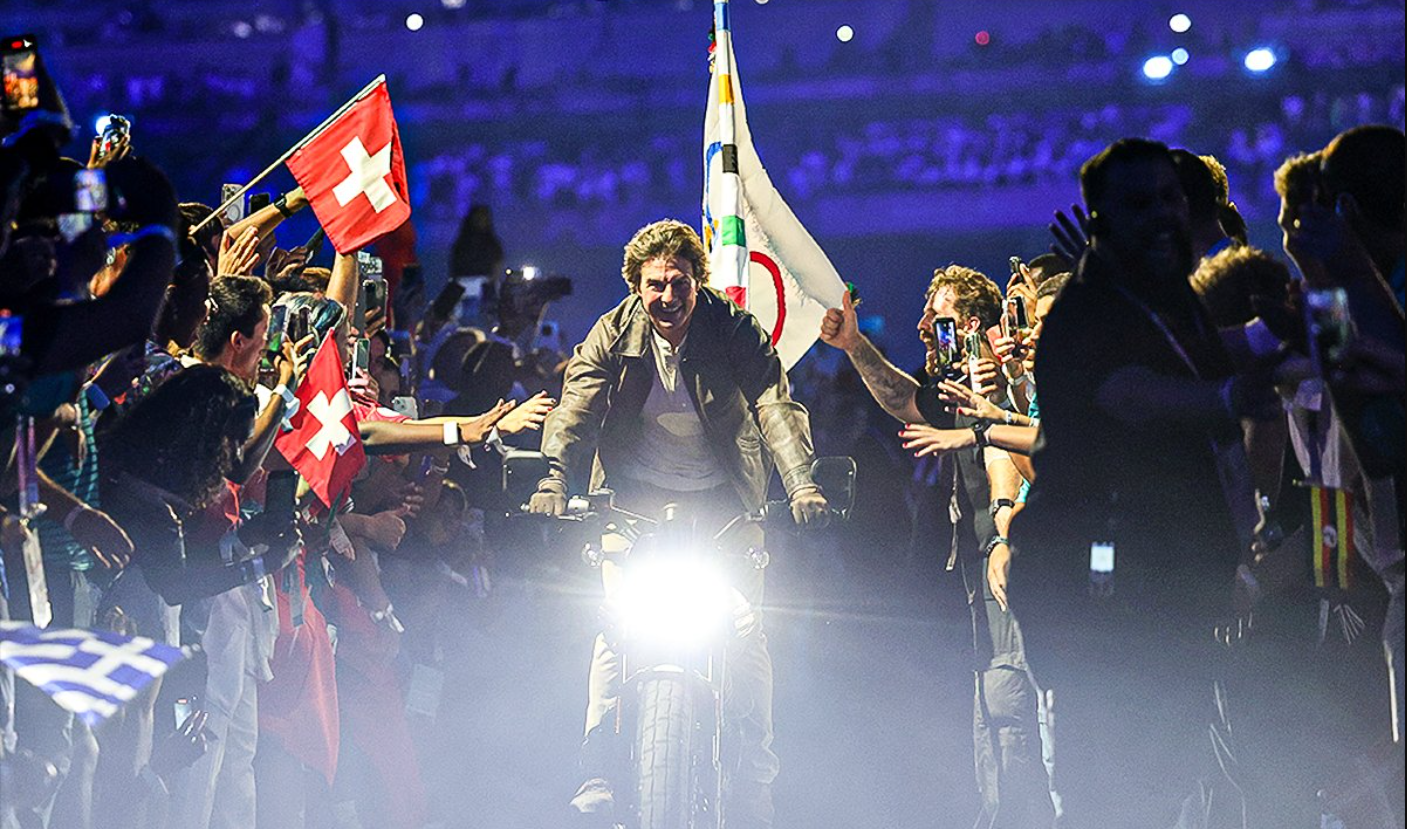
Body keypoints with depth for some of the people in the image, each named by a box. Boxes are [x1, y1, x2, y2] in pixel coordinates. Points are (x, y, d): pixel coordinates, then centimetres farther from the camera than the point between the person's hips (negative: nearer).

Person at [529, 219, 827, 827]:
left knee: (745, 634, -7)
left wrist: (802, 483, -38)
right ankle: (598, 776, -5)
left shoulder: (736, 330, -12)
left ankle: (755, 776, 7)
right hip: (636, 497, 1)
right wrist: (553, 479, -35)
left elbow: (776, 405, -22)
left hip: (721, 499, -1)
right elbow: (576, 406, -17)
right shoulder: (614, 334, -7)